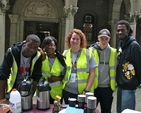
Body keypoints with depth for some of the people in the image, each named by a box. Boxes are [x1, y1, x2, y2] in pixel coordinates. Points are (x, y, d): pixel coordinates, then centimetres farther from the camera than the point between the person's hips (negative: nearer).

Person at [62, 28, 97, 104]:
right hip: (68, 92, 2)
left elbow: (92, 73, -4)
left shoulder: (88, 53, -2)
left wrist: (87, 90, -8)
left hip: (83, 92, -2)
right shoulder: (65, 53, 5)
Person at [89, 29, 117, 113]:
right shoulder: (91, 50, -4)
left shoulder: (113, 52, 1)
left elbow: (115, 69, 5)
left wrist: (114, 84, 2)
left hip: (107, 88, 2)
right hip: (93, 87, -2)